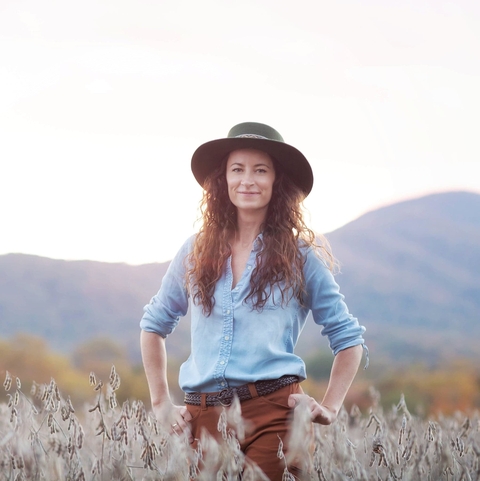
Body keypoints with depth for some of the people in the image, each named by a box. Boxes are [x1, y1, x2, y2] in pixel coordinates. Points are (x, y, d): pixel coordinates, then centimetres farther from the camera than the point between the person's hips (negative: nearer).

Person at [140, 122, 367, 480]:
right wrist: (161, 403, 14)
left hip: (273, 410, -2)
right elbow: (154, 326, 22)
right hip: (204, 417, 2)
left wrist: (329, 408, 1)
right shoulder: (197, 252, 10)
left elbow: (349, 338, 11)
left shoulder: (300, 255, 4)